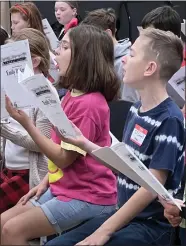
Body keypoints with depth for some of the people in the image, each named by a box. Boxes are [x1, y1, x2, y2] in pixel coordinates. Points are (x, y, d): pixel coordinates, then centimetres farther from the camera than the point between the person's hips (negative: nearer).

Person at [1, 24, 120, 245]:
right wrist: (45, 183, 7)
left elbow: (64, 158, -20)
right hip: (63, 189, 9)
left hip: (87, 198, -9)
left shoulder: (88, 104, -21)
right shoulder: (72, 96, 9)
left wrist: (26, 123, -23)